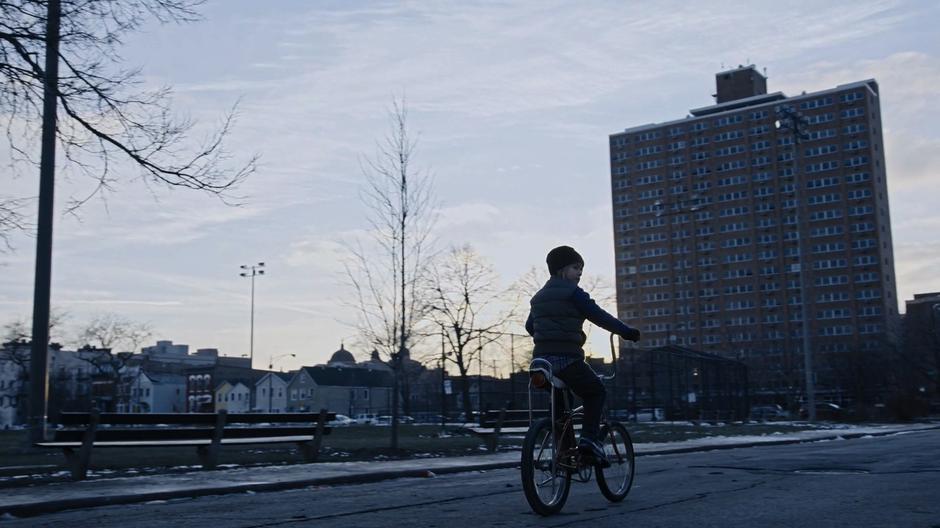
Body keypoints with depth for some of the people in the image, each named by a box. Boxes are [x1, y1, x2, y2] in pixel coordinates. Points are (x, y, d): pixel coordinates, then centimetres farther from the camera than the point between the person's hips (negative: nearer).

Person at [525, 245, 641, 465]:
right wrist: (626, 331, -2)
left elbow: (529, 326, 29)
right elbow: (599, 316, -10)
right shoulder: (572, 292, -5)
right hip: (567, 358, -7)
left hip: (542, 358, 7)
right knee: (596, 392, 10)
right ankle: (589, 438, -7)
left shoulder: (539, 296, 20)